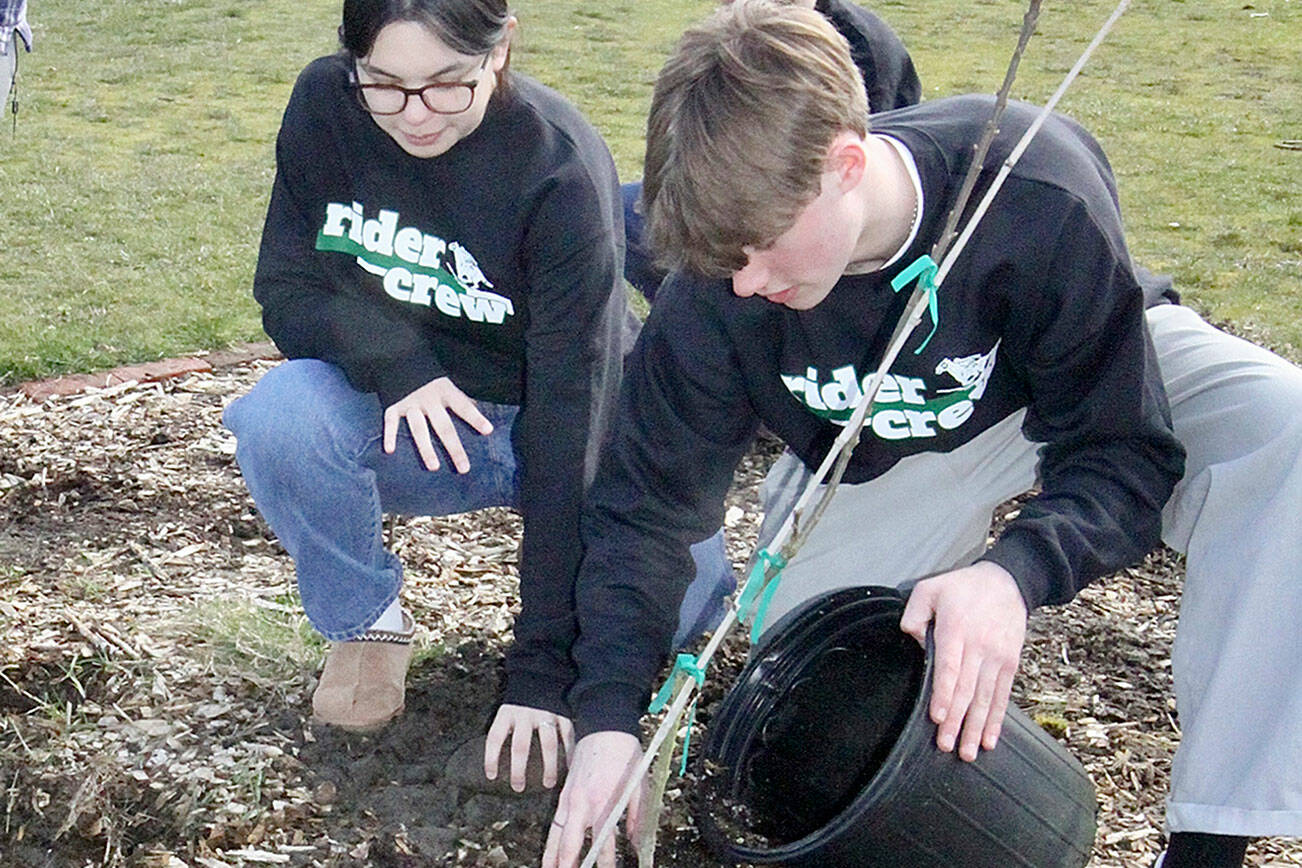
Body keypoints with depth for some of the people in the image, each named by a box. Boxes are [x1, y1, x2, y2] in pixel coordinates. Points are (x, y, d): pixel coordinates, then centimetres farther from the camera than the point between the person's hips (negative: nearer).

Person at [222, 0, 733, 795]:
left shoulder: (562, 169, -26)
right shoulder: (325, 106, -14)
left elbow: (570, 413, -28)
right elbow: (287, 290, -6)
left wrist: (542, 670, -31)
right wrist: (393, 363, -30)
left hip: (564, 430, -2)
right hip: (406, 417, 2)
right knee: (281, 416, -30)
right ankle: (366, 625, -2)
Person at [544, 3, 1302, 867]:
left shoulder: (1039, 194, -38)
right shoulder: (717, 291, -27)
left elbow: (1126, 450, -31)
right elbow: (644, 501, -17)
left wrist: (1017, 573, -51)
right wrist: (608, 719, -29)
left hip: (1107, 372, -2)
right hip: (881, 461, 3)